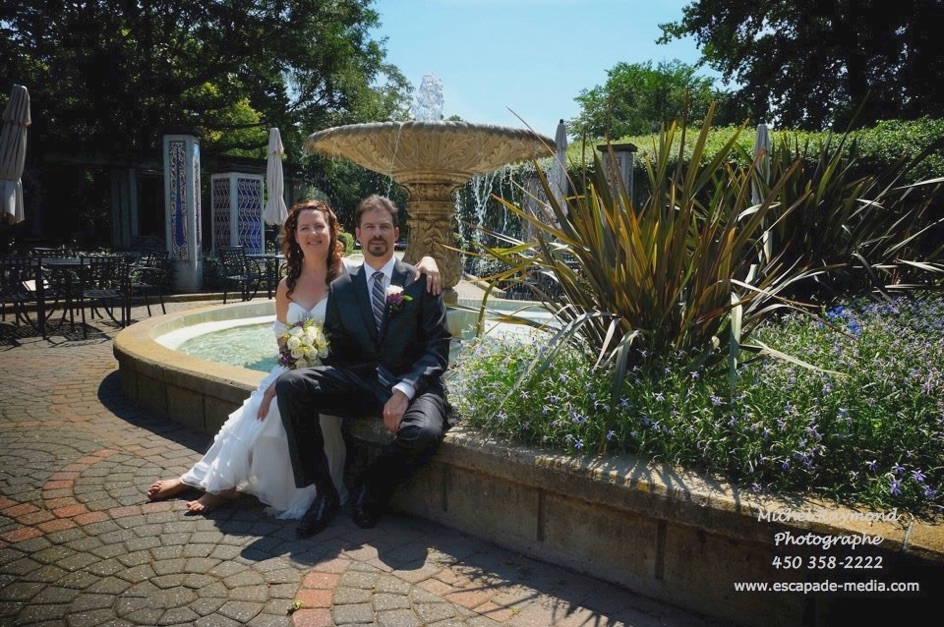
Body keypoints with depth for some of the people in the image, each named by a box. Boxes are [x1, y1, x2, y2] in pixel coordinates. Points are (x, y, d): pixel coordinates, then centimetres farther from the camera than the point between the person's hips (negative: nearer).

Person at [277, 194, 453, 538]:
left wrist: (404, 390, -19)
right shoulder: (340, 289, 13)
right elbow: (335, 352, 12)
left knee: (422, 433, -36)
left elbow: (438, 350, -3)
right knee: (290, 384, -21)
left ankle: (371, 490, -2)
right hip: (359, 382, 3)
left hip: (413, 384, -3)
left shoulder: (420, 282, 3)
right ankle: (323, 491, -10)